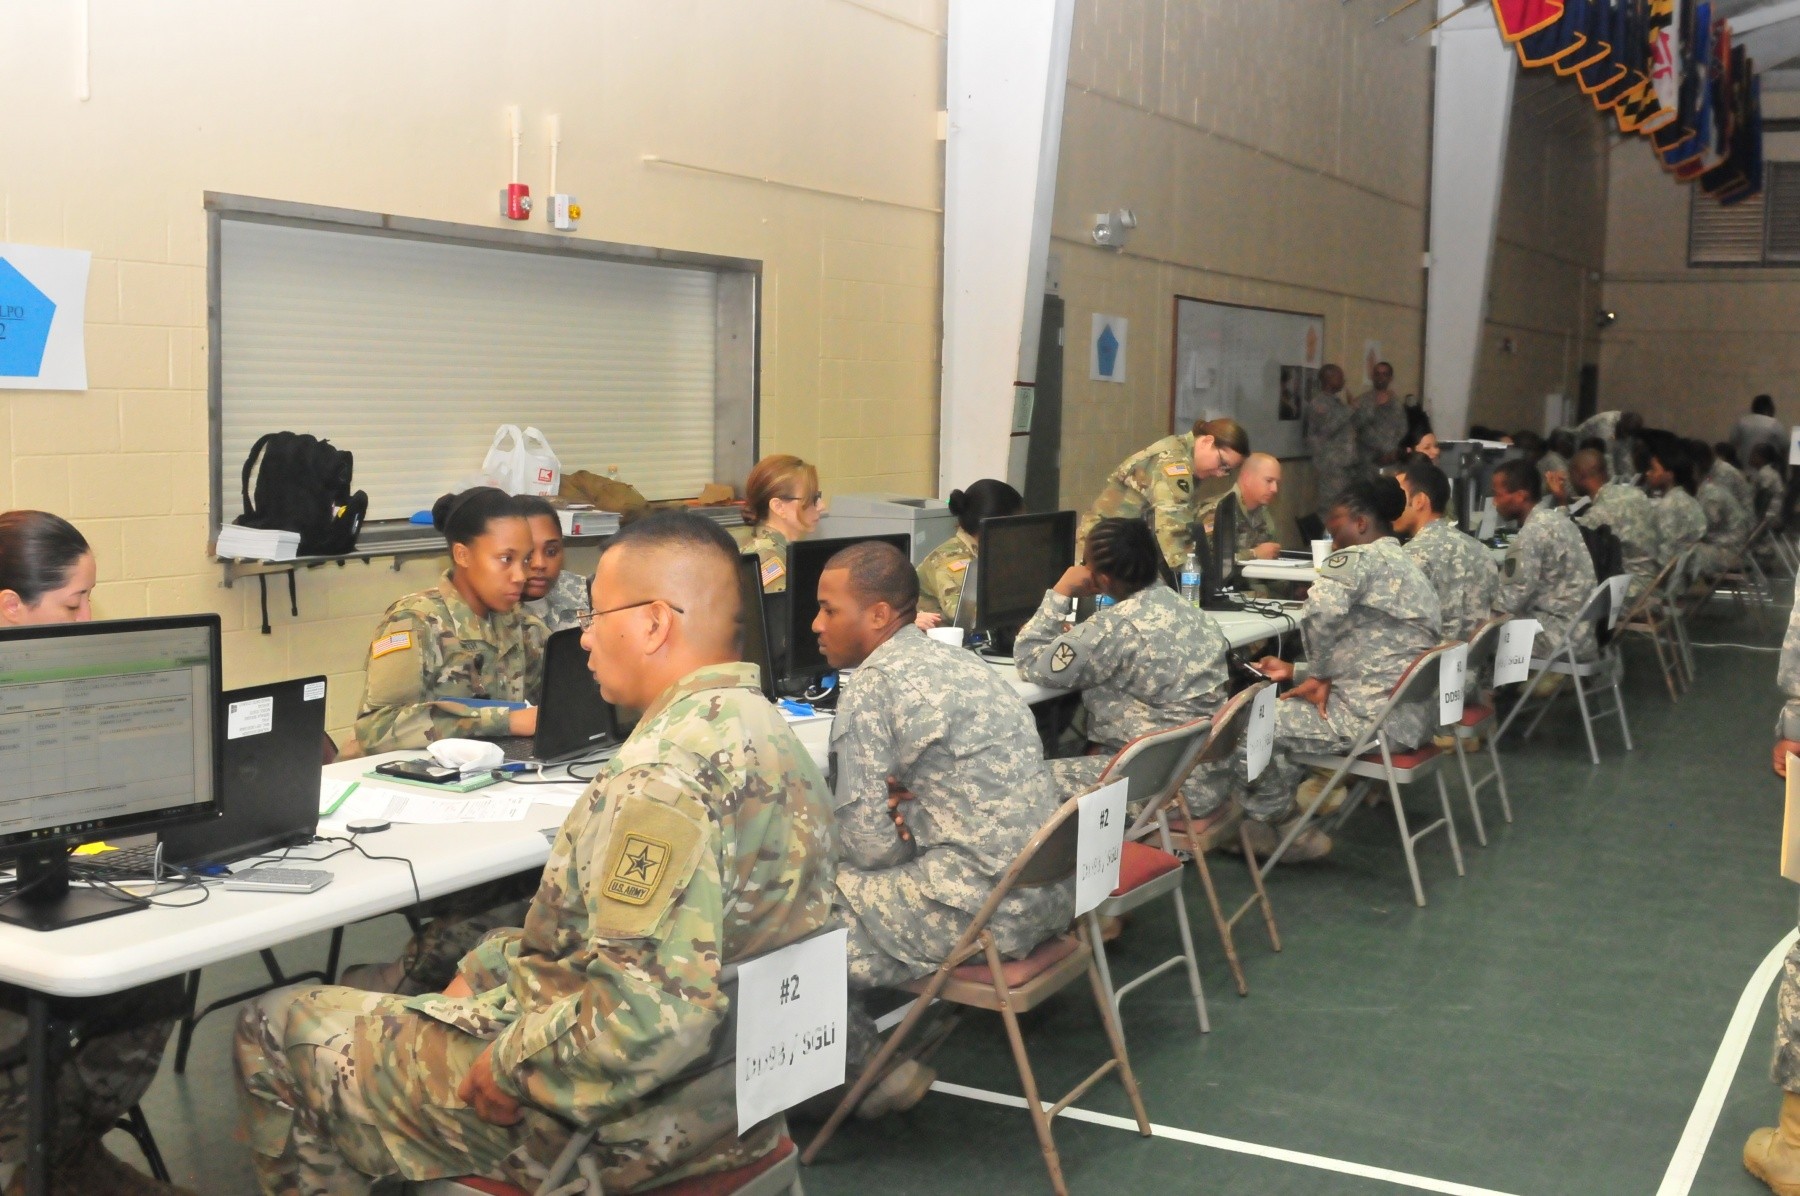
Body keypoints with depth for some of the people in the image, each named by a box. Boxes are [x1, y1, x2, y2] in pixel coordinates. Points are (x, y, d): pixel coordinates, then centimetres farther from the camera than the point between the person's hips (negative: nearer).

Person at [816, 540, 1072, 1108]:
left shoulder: (872, 686, -13)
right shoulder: (958, 660, 12)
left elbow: (867, 845, -13)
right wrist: (904, 813, 6)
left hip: (984, 910, -9)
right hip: (1048, 891, 9)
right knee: (845, 874, 24)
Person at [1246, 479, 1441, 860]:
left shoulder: (1359, 558, -10)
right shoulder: (1405, 565, 20)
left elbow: (1321, 612, -29)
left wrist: (1318, 674, -12)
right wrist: (1296, 671, 17)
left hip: (1380, 717, -10)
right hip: (1414, 713, 10)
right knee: (1290, 711, 23)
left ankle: (1260, 823, 21)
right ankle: (1284, 826, 22)